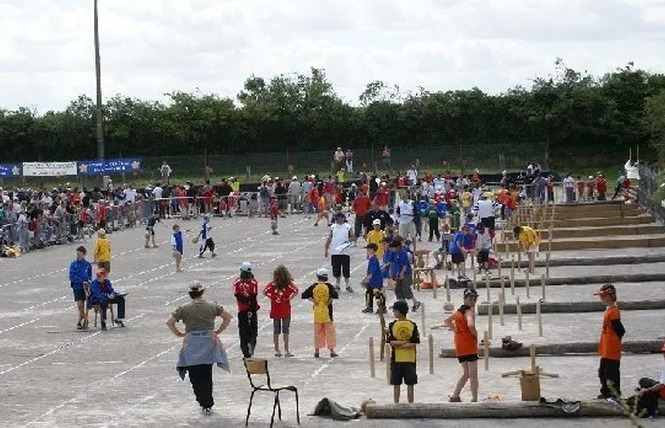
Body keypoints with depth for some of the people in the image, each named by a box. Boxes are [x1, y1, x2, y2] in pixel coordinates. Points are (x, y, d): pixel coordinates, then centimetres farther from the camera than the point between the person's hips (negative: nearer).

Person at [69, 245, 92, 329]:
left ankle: (80, 322, 15)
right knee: (80, 305, -8)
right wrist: (82, 281, -15)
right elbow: (72, 276, -6)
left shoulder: (88, 264, 6)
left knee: (81, 306, 3)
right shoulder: (73, 264, 0)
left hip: (85, 287, 1)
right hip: (77, 287, -1)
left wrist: (89, 280, -9)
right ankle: (85, 320, 8)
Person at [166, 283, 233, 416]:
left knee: (195, 377, 6)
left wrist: (178, 334, 5)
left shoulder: (184, 309, -1)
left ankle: (204, 405, 2)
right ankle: (208, 405, 14)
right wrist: (218, 331, 11)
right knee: (207, 375, 13)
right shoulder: (212, 306, 3)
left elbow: (169, 322, -7)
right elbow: (228, 317, 6)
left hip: (192, 344, -2)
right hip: (209, 343, 2)